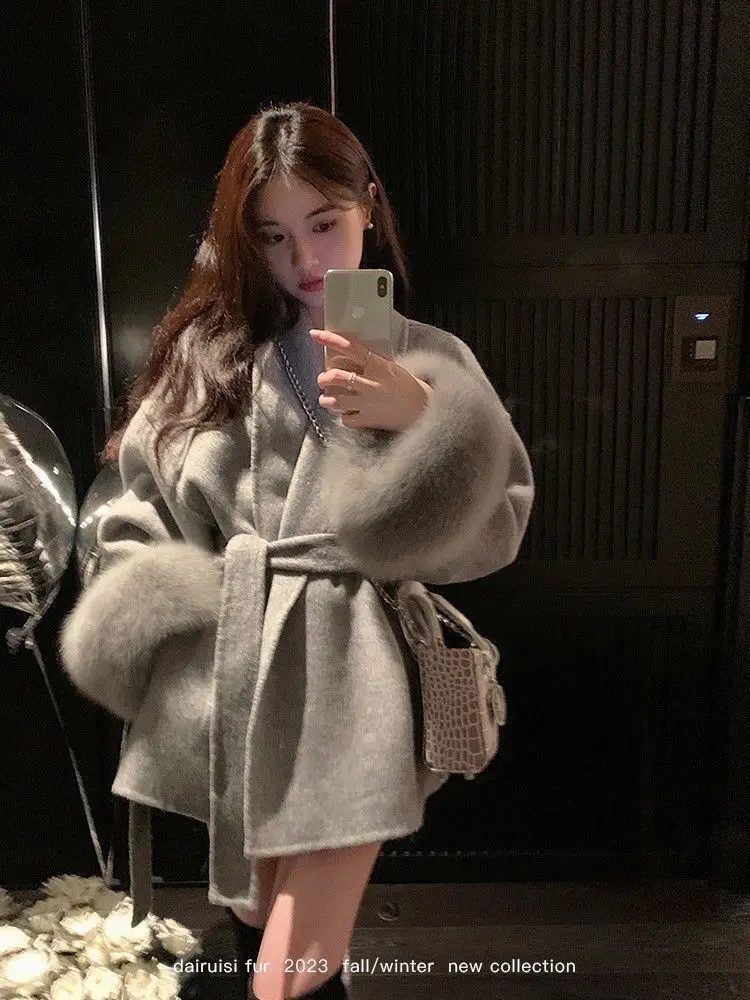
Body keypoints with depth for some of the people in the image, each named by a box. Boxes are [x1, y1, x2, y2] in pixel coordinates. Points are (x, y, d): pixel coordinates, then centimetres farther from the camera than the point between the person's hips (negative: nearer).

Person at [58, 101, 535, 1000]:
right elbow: (137, 513, 9)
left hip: (352, 679, -2)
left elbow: (495, 529, -1)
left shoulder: (430, 360, 3)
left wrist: (419, 419, -13)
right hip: (224, 684, 3)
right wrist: (153, 633, -2)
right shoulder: (206, 351, 8)